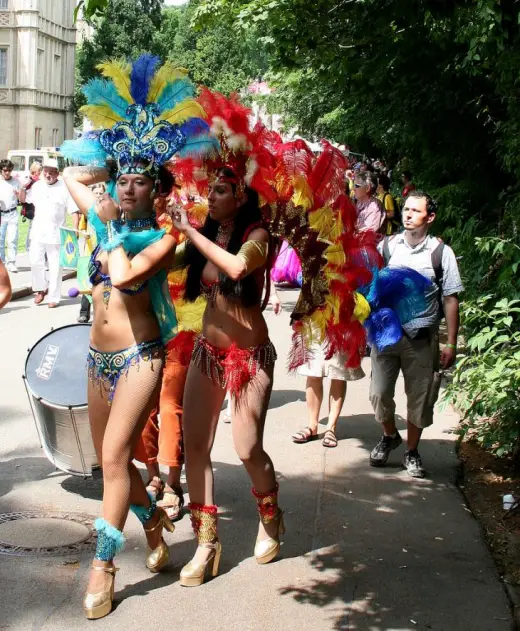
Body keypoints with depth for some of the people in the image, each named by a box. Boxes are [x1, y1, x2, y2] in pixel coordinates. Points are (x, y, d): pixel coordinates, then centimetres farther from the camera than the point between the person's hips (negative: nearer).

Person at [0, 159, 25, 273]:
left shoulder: (16, 182, 6)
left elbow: (23, 200, 10)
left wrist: (21, 194, -11)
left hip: (12, 214, 0)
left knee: (12, 239, -7)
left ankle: (11, 263, -4)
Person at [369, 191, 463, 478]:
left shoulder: (441, 252, -4)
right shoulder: (386, 246, 0)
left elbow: (450, 300, -2)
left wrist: (451, 344, -4)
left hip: (422, 338, -1)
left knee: (419, 399, 8)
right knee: (379, 393, 4)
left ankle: (412, 451, 29)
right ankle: (389, 436, 33)